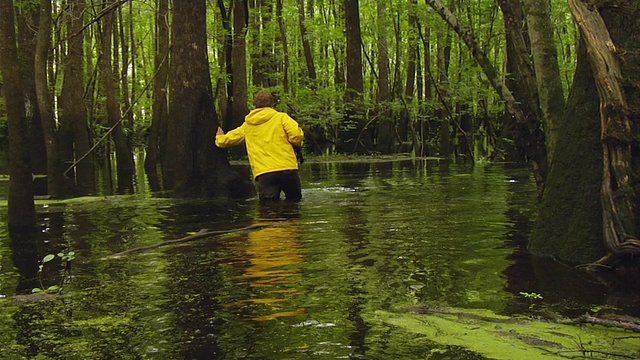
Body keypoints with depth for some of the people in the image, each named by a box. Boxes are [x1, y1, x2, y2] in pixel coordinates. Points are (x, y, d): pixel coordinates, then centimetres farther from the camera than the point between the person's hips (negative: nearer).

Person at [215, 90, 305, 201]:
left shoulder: (247, 125, 17)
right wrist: (298, 142, 16)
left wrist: (219, 138, 52)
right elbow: (296, 135, -9)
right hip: (287, 168, -2)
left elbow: (224, 141, 28)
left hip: (263, 173, 2)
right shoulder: (281, 117, 6)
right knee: (294, 201, 12)